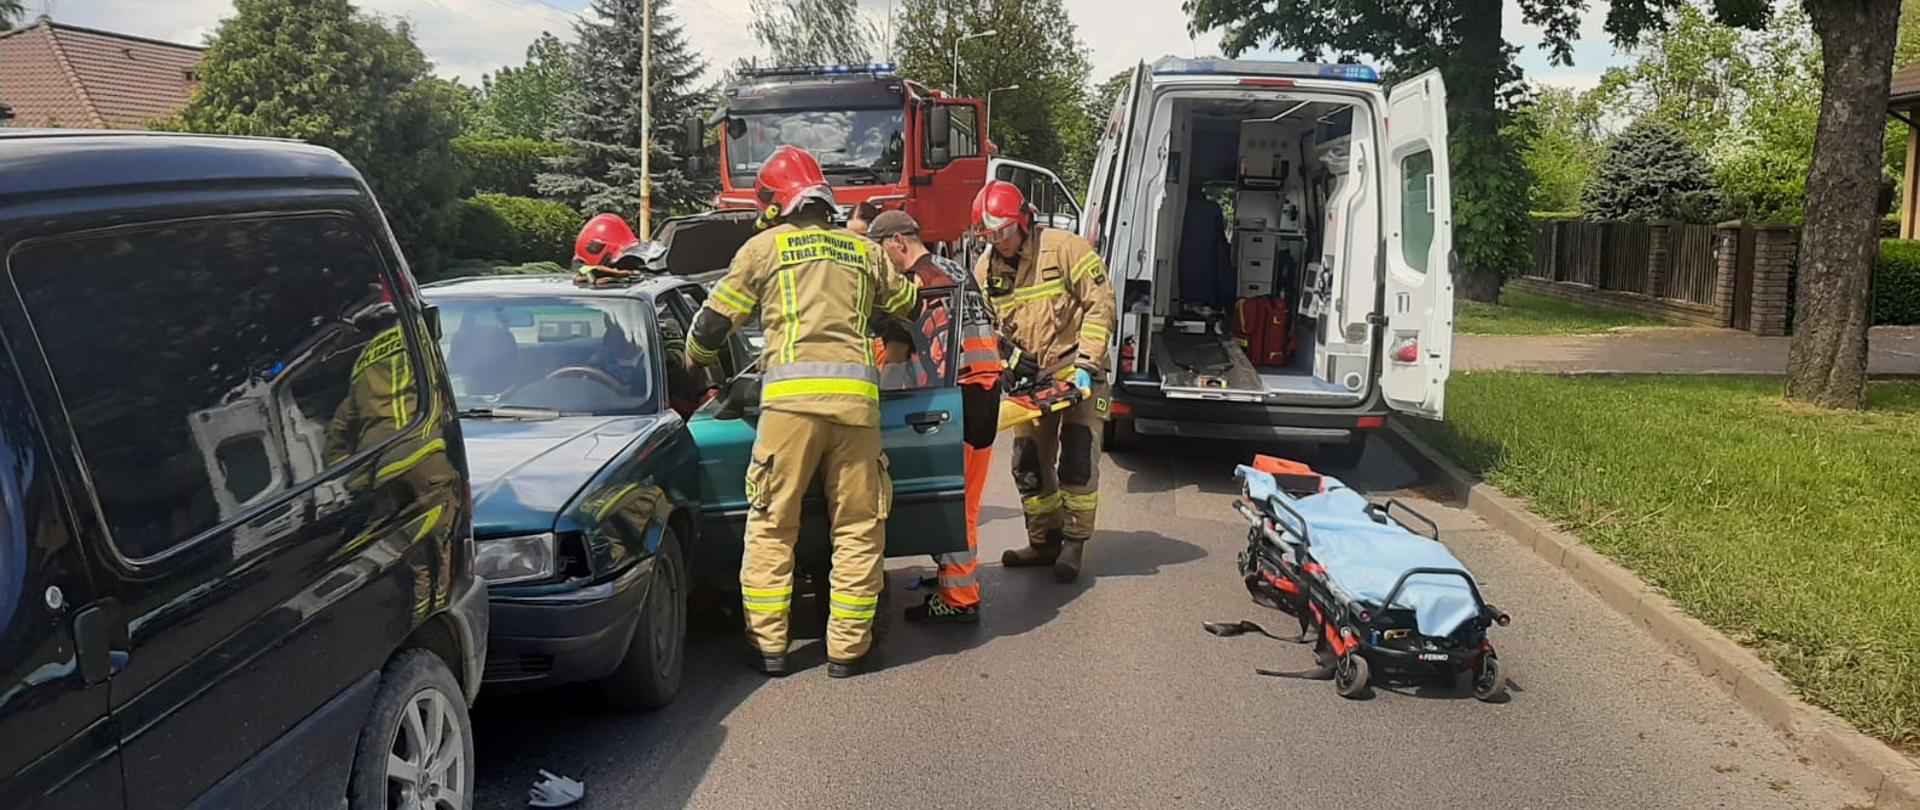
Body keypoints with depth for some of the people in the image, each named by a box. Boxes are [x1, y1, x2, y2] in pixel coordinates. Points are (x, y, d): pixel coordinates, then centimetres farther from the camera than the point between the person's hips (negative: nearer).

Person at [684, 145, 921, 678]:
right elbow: (911, 307, 33)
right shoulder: (865, 252, 20)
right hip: (856, 395, 2)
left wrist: (696, 363, 34)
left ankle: (768, 646, 9)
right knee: (859, 529, 8)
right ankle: (847, 649, 10)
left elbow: (714, 323, 14)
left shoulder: (764, 248, 12)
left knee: (771, 525, 7)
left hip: (791, 395, -2)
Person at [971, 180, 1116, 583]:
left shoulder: (1064, 248, -14)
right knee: (1029, 461, 7)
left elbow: (1100, 304, -14)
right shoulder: (985, 269, 2)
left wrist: (1087, 360, -19)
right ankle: (1044, 541, 20)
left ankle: (1074, 544, 4)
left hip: (1077, 369, -5)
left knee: (1078, 457, -8)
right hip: (1031, 376, 6)